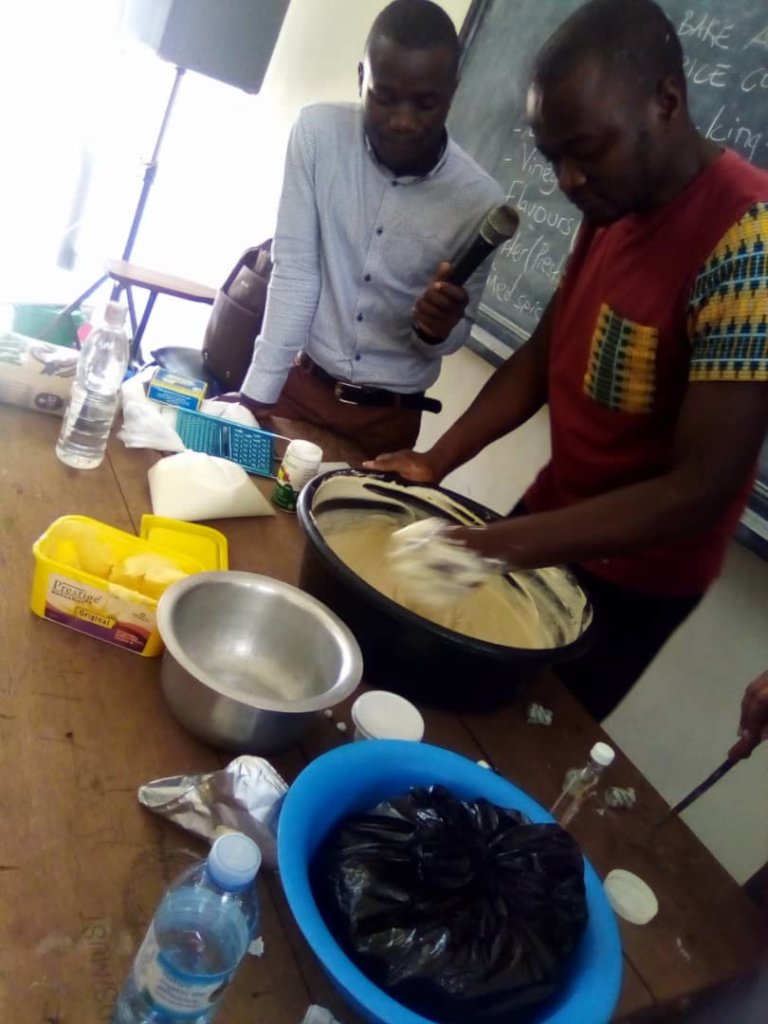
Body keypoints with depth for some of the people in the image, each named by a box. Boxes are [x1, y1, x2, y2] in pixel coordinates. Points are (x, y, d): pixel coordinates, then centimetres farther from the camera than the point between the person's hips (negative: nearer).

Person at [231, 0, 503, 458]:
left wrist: (435, 329, -25)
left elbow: (454, 334, -2)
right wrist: (257, 394, -14)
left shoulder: (480, 199, -13)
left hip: (389, 416, 0)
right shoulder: (317, 132, -12)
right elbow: (293, 275, -10)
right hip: (301, 383, 1)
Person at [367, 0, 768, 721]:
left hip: (630, 574, -7)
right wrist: (437, 460, -7)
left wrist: (499, 546, -33)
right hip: (553, 520, 7)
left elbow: (702, 490, -29)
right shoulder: (613, 205, 0)